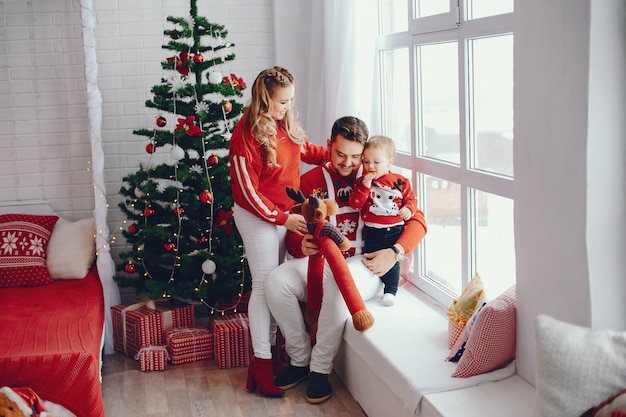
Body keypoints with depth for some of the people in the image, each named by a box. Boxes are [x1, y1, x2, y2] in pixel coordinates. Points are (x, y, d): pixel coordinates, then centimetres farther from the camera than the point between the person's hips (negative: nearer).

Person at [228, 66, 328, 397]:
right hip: (257, 217, -7)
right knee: (265, 284, -5)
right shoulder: (246, 136, -20)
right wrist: (283, 218, -16)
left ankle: (270, 350, 20)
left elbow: (306, 150, 21)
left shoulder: (286, 124, 2)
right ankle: (261, 363, 4)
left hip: (285, 214, 7)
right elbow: (247, 191, -17)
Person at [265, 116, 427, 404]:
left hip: (365, 264, -3)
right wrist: (301, 246, -16)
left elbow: (417, 220, 0)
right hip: (320, 262, 3)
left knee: (339, 282, -39)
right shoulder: (310, 181, 9)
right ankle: (299, 359, -5)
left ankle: (320, 369, -20)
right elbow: (294, 235, 9)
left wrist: (394, 253, -17)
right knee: (276, 282, -24)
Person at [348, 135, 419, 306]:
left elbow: (411, 198, 10)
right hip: (372, 231, 1)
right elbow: (355, 204, -9)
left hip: (395, 229, -1)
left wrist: (408, 209, -11)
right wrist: (364, 186, -18)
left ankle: (390, 291, 7)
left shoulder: (400, 181, 1)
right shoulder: (362, 182, 2)